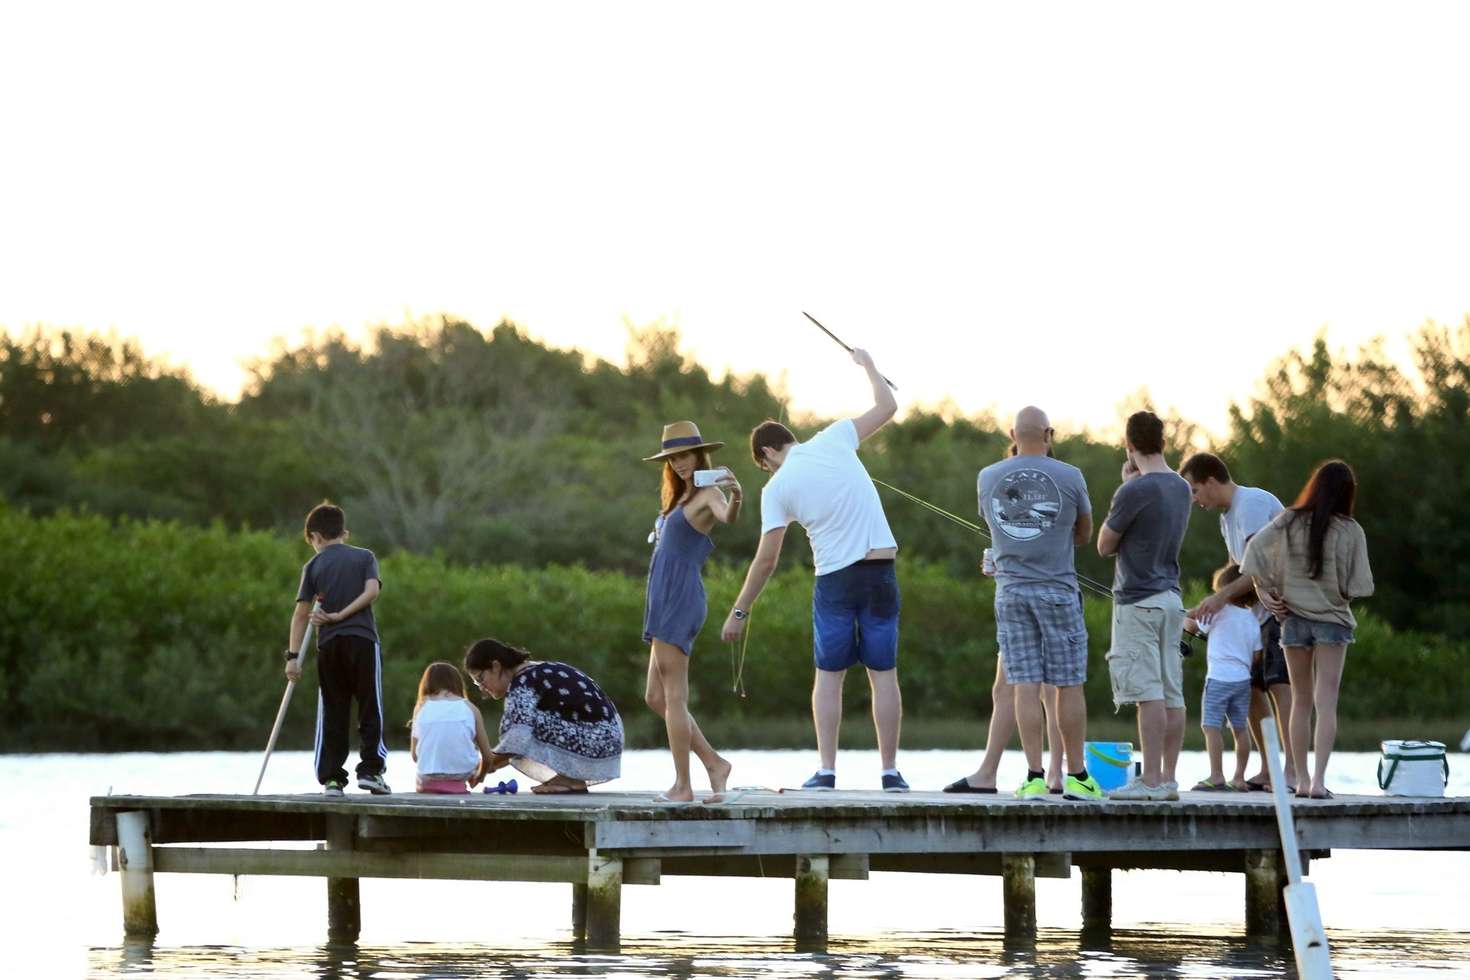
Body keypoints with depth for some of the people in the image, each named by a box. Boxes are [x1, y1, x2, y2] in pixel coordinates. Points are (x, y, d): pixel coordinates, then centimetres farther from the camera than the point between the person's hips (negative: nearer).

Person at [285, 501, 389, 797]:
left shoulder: (313, 565, 7)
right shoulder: (365, 557, 9)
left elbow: (301, 613, 2)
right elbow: (372, 590, -9)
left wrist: (293, 656, 2)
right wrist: (341, 615, -6)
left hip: (329, 643, 1)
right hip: (363, 639, -1)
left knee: (331, 715, 5)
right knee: (370, 709, 4)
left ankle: (331, 778, 1)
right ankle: (370, 769, -5)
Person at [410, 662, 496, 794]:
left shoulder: (421, 707, 8)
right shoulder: (470, 708, 7)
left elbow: (415, 756, 6)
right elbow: (487, 756, 9)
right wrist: (478, 777, 30)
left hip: (427, 780, 1)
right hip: (463, 772, -1)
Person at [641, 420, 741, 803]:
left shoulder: (708, 494, -7)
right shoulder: (680, 498, 21)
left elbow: (727, 517, -32)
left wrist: (736, 496, -50)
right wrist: (661, 534, 12)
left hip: (681, 597, -10)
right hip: (666, 599, 10)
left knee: (673, 696, -8)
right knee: (656, 698, 11)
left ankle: (683, 786, -6)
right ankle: (713, 763, 12)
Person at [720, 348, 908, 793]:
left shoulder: (777, 488, 0)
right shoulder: (834, 440, 2)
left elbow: (766, 558, -1)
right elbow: (887, 407, 11)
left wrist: (739, 611, 6)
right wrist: (867, 364, 27)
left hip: (835, 578, -2)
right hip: (880, 570, 2)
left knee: (829, 676, 9)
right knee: (884, 675, 4)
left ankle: (826, 771, 1)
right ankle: (890, 772, 4)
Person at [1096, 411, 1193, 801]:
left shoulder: (1135, 491, -14)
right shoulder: (1180, 488, 11)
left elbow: (1105, 545, -3)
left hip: (1138, 600, -8)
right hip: (1171, 596, 8)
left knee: (1149, 693, -9)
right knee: (1171, 693, 7)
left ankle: (1151, 780, -11)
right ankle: (1168, 779, 8)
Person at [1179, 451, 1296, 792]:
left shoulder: (1252, 504, -15)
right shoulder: (1227, 516, 18)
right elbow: (1237, 572, 20)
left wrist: (1223, 596, -28)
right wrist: (1209, 608, 8)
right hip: (1261, 611, 10)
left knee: (1279, 682, -19)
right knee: (1251, 686, 9)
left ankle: (1292, 771, -26)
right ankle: (1268, 770, 14)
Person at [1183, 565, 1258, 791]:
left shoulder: (1220, 613, -7)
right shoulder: (1253, 620, 9)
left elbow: (1193, 627, 7)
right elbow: (1256, 654, 10)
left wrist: (1184, 618, 28)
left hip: (1219, 677, -7)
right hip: (1243, 678, 7)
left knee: (1211, 726, -7)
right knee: (1239, 729, 9)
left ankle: (1216, 776, -15)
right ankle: (1239, 778, 11)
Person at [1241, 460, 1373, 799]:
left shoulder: (1289, 522, -3)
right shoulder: (1350, 532, -9)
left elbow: (1254, 550, -10)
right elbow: (1359, 586, -8)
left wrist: (1264, 591, -3)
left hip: (1294, 617, 2)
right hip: (1333, 619, -2)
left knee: (1301, 701, 13)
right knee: (1327, 704, -3)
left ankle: (1302, 779, 12)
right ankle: (1318, 779, -15)